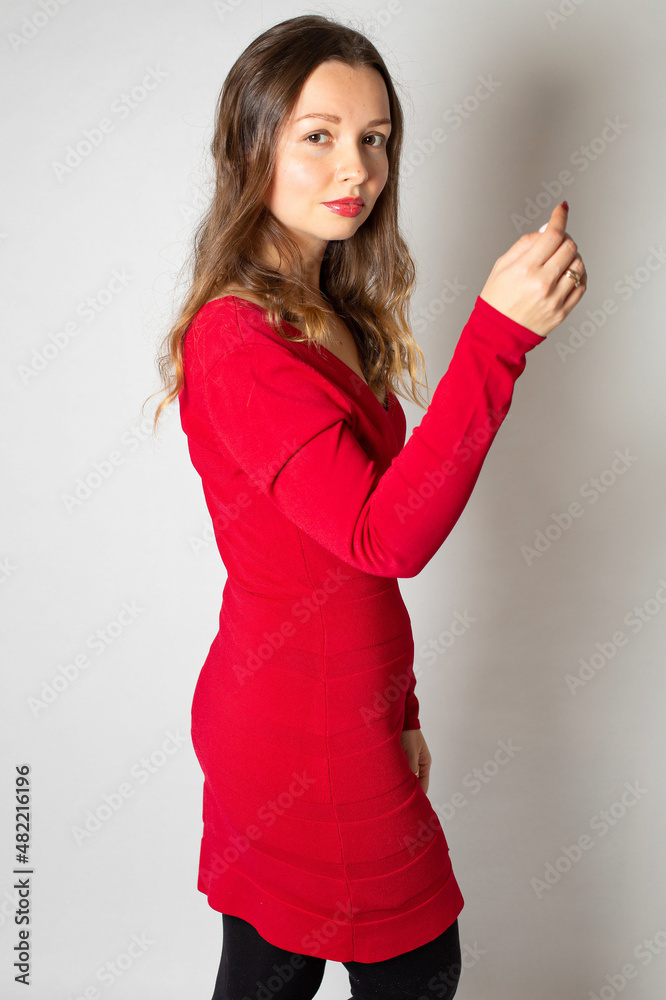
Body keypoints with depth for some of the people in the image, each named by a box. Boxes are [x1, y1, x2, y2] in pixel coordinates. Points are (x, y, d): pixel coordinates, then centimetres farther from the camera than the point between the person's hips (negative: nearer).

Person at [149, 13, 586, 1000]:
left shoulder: (334, 317, 7)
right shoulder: (234, 339, -22)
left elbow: (361, 543, 8)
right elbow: (386, 538, -30)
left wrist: (397, 706, 10)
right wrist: (498, 333, -35)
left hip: (346, 705, 8)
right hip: (304, 733, -7)